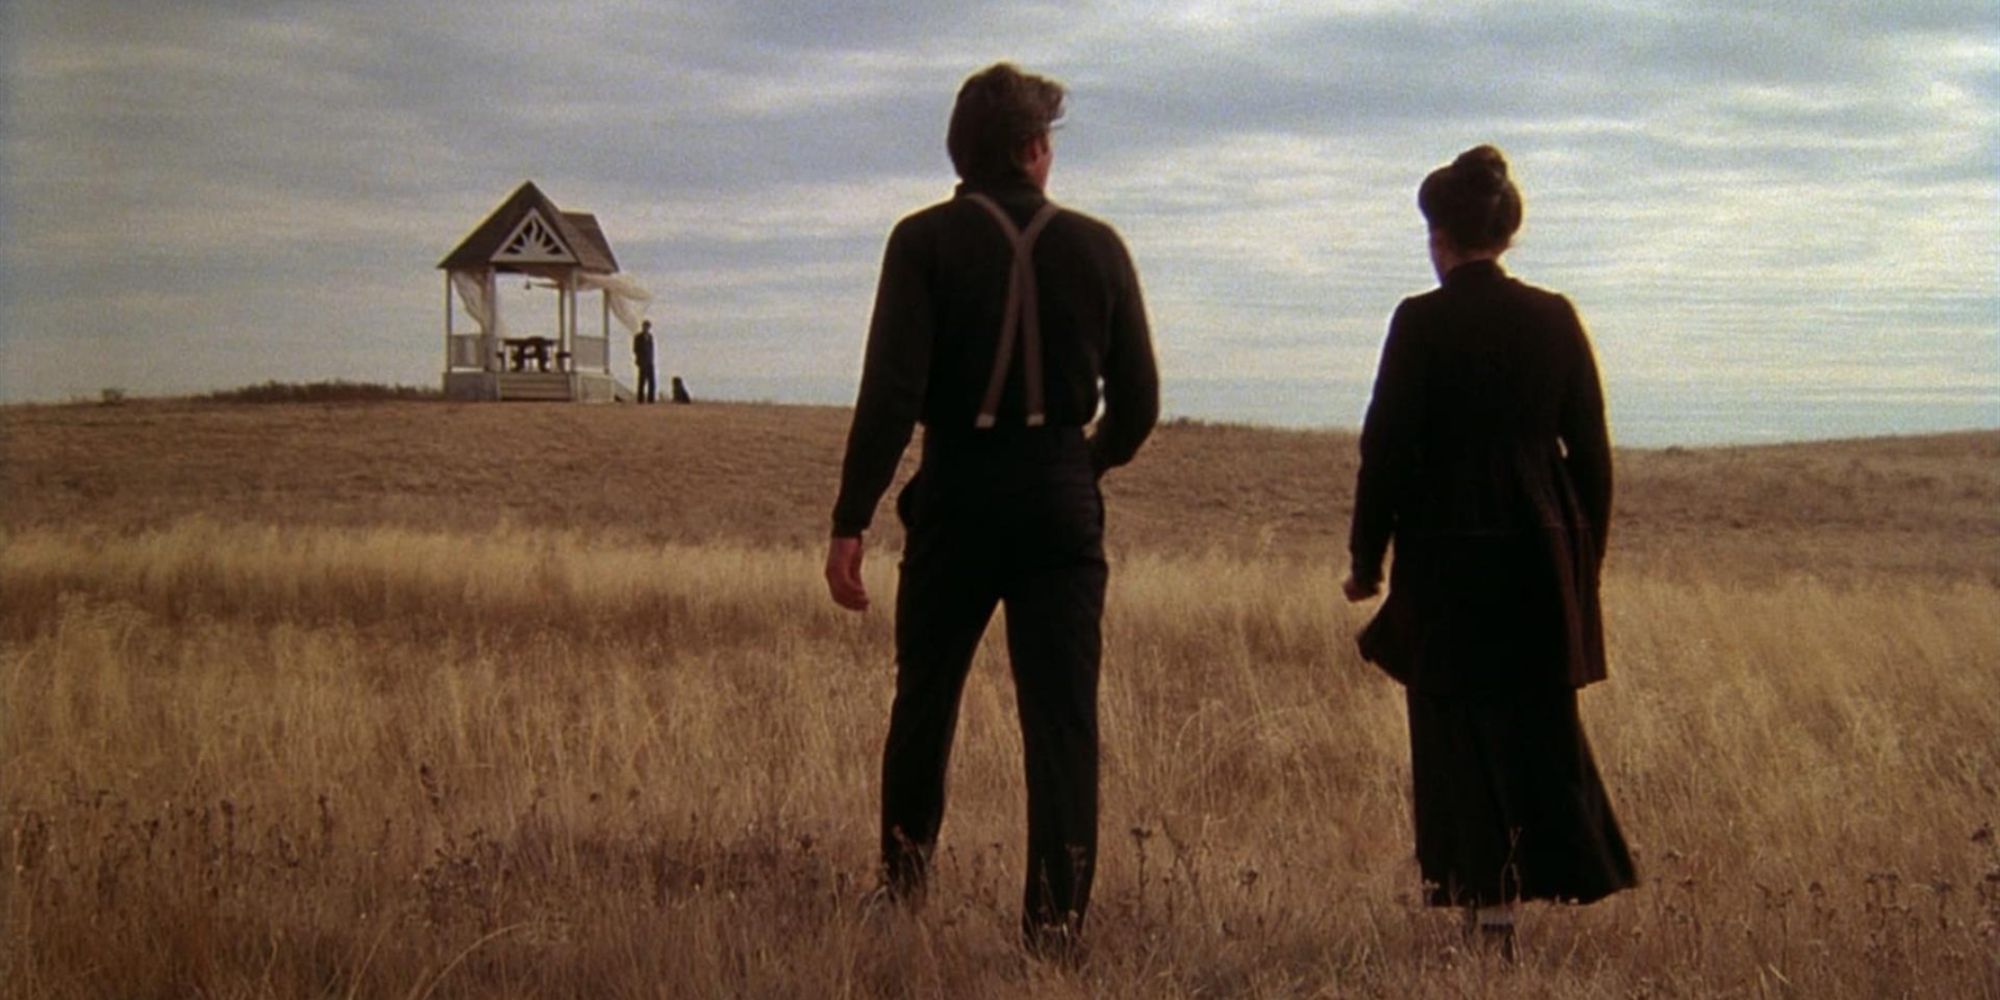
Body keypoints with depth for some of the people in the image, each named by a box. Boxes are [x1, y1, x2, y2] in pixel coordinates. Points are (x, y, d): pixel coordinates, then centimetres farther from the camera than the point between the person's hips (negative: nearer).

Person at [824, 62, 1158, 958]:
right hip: (1061, 498, 1)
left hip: (957, 495, 0)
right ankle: (1056, 918, -2)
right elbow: (1138, 402, 4)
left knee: (925, 696, 18)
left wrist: (851, 521, -14)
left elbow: (890, 390, -15)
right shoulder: (1096, 246, 2)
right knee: (1062, 716, 2)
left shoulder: (926, 241, -5)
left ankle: (904, 876, 33)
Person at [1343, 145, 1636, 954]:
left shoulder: (1422, 322, -9)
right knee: (1539, 726, 16)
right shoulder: (1554, 318, 3)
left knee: (1462, 735, 5)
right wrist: (1583, 556, 15)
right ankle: (1557, 874, 15)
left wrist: (1366, 560, 1)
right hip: (1540, 555, 4)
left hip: (1447, 555, -4)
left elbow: (1386, 448, -8)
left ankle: (1488, 903, 6)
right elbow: (1591, 449, 6)